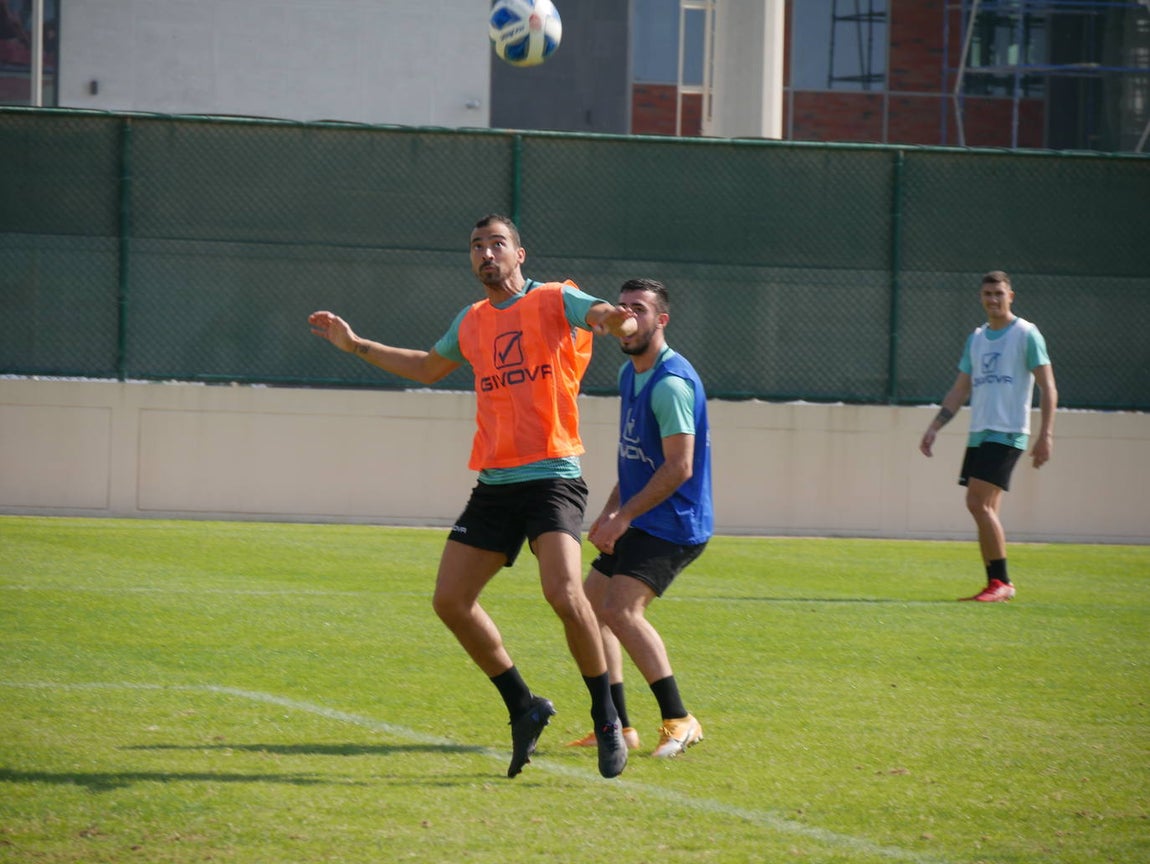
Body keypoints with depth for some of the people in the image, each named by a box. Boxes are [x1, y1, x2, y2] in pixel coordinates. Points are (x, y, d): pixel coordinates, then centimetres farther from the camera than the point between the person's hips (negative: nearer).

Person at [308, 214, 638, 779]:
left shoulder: (554, 301, -1)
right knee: (450, 601, 1)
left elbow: (602, 314, -21)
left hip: (551, 477, -7)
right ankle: (523, 709, 17)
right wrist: (355, 346, 36)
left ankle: (606, 718, -9)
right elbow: (429, 368, 37)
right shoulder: (472, 322, 18)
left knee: (564, 593, -25)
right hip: (494, 483, 7)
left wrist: (615, 321, -45)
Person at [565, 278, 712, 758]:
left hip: (672, 524, -10)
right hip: (637, 523, 10)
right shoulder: (630, 374, 13)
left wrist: (625, 516, -19)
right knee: (589, 606, 10)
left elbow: (678, 467, -23)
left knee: (620, 608, -23)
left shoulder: (672, 383, -19)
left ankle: (679, 720, -18)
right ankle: (617, 726, 14)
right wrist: (610, 511, 14)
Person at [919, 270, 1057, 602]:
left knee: (979, 503, -16)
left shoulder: (1026, 334, -3)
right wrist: (934, 428, 14)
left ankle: (1002, 582, -11)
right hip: (978, 434, 7)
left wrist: (1046, 434, -15)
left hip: (1008, 434, -7)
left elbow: (1048, 388, -7)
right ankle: (995, 586, 8)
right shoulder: (976, 339, 17)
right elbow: (960, 391, 21)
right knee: (985, 510, 4)